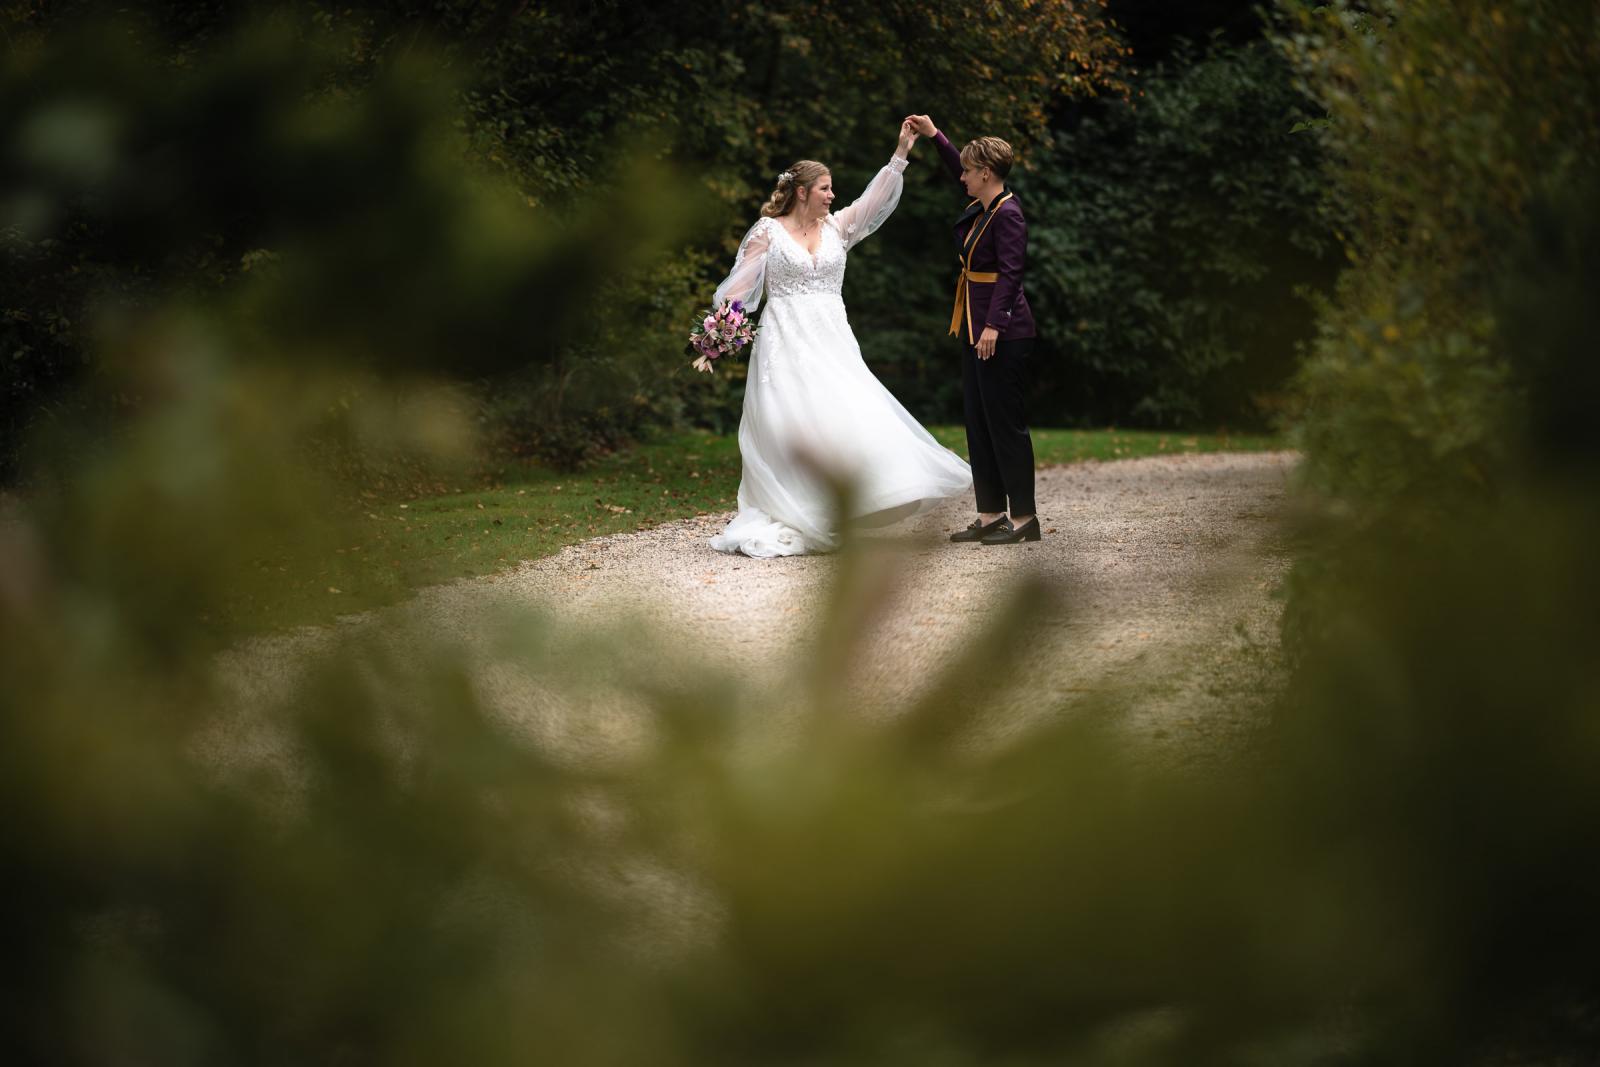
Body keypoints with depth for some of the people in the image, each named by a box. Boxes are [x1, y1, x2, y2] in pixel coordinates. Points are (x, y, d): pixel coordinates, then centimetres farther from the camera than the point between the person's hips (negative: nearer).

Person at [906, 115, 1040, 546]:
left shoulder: (1008, 214, -16)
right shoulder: (980, 209, 11)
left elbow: (1010, 272, -22)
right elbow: (960, 173, 32)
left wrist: (993, 326, -27)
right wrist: (934, 136, 33)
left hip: (1004, 335, -10)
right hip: (977, 329, 10)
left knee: (1006, 423, -5)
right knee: (978, 422, 11)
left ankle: (1023, 517, 1)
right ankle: (991, 514, 15)